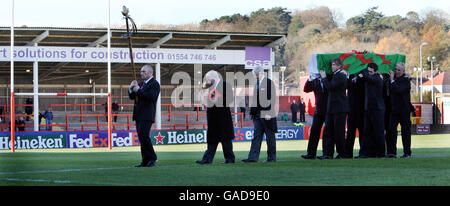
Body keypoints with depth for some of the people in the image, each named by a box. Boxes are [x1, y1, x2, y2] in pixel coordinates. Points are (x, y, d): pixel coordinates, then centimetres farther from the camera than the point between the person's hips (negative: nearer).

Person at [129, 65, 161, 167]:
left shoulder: (154, 84, -6)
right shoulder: (141, 84, 21)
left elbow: (152, 97, -21)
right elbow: (132, 97, 22)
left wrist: (138, 90, -17)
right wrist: (131, 89, 3)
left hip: (146, 115, -9)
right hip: (138, 115, 9)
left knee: (143, 136, -17)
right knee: (141, 137, 7)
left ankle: (152, 158, -6)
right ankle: (145, 161, 9)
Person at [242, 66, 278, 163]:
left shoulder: (269, 83, -7)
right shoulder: (256, 84, 14)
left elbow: (273, 99, -12)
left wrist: (269, 113, -17)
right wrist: (252, 112, 11)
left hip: (267, 115, -7)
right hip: (258, 114, 7)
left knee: (270, 136, 2)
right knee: (256, 135, 1)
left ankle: (272, 157, 11)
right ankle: (253, 157, -3)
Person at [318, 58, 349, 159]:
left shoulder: (341, 76, -13)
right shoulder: (334, 75, 16)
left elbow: (329, 86, -21)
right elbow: (328, 87, 20)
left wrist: (324, 77, -8)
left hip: (339, 109, -9)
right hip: (331, 108, 9)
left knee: (339, 131, -4)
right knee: (328, 131, 4)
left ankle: (341, 154, 4)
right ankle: (327, 153, 3)